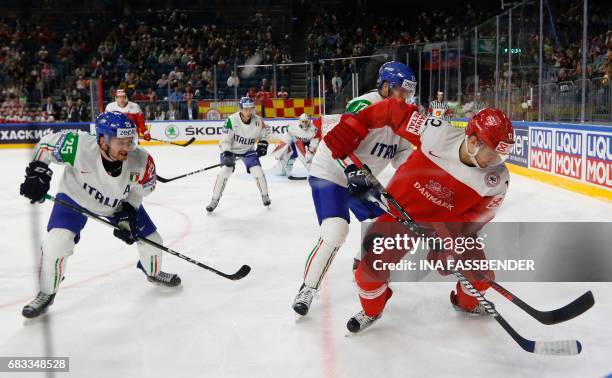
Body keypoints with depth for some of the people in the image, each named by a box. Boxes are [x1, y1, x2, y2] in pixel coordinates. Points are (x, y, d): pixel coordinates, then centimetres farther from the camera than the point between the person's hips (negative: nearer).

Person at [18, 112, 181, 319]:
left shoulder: (140, 161, -31)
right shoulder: (79, 145, -38)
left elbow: (141, 188, -9)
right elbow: (47, 144, -18)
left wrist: (128, 212, -16)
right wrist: (37, 172, -27)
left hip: (120, 201, 2)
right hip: (75, 197, -2)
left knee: (151, 239, 3)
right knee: (56, 243, -20)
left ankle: (154, 273, 39)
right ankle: (46, 294, 7)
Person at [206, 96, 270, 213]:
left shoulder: (258, 121, -16)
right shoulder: (231, 120, -26)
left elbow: (263, 135, 3)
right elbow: (225, 140, -22)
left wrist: (263, 144, -14)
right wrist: (227, 154, -33)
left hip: (248, 150, 2)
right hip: (230, 149, -2)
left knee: (257, 171, -10)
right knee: (225, 171, -19)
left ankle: (265, 195, 17)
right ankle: (214, 200, -6)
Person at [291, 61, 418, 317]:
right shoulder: (366, 106, -24)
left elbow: (402, 153, 6)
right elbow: (336, 141, -34)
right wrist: (353, 171, -44)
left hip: (361, 179, 9)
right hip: (329, 174, -9)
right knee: (335, 231, -24)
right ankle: (307, 288, -7)